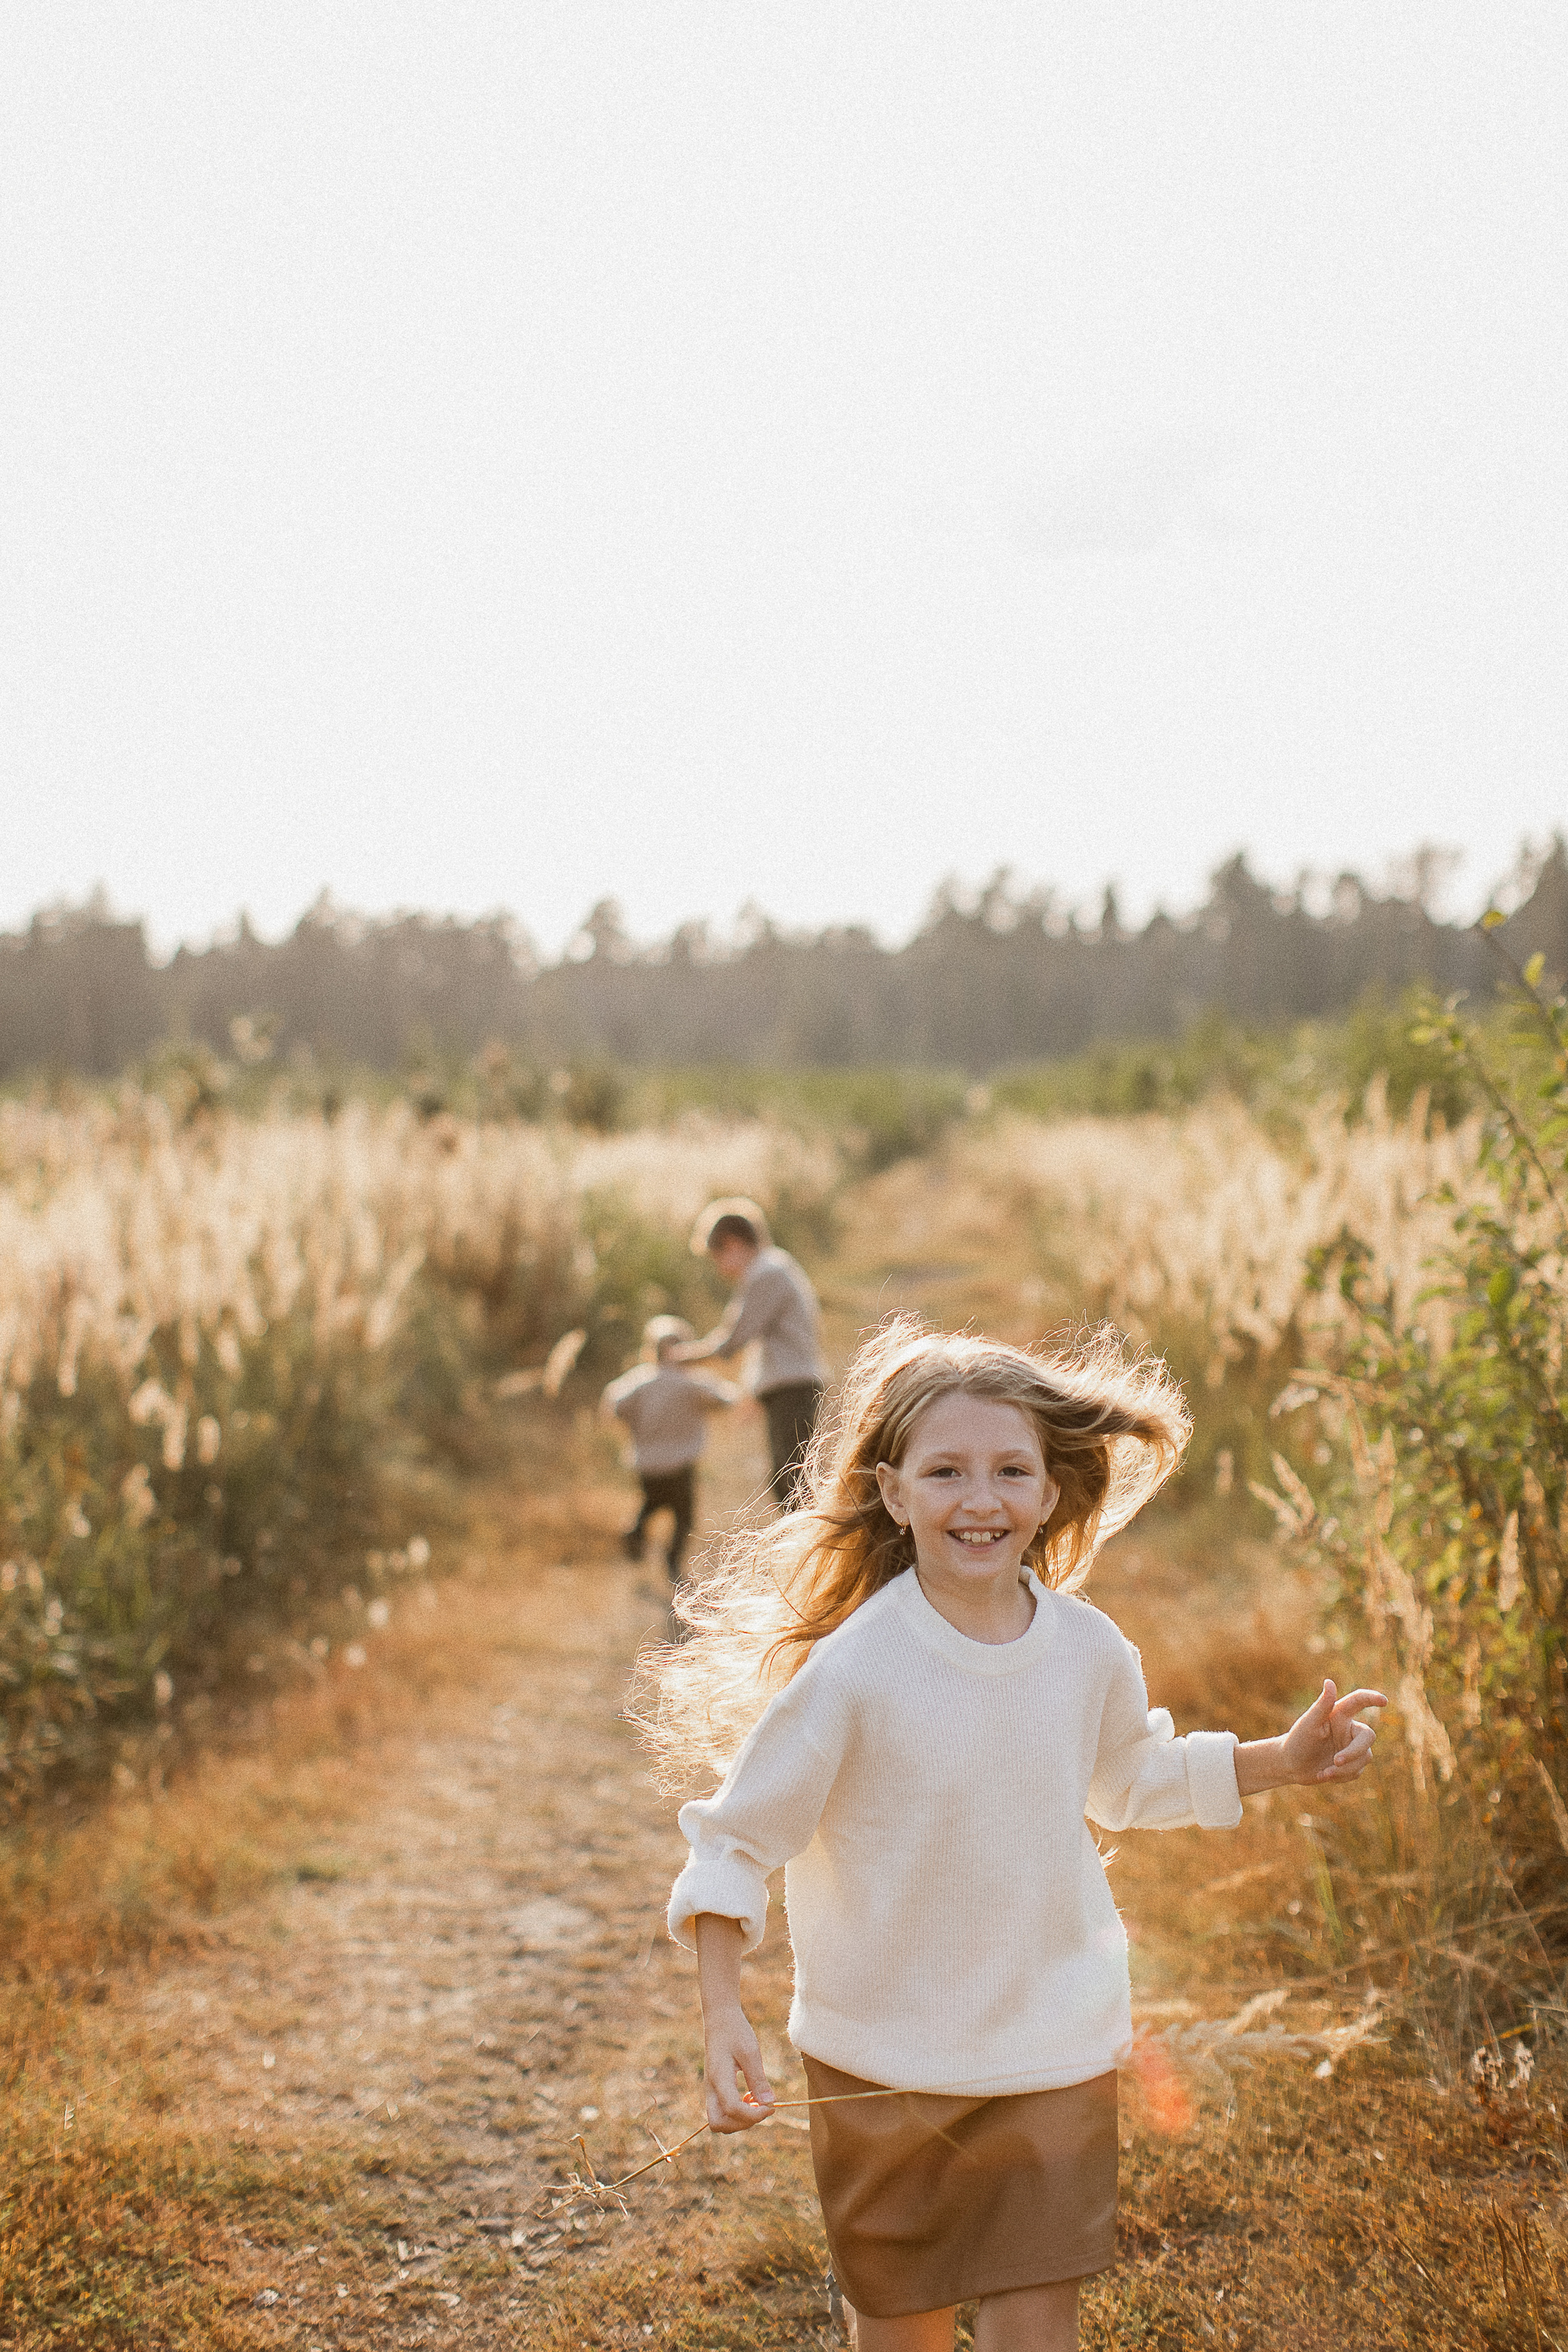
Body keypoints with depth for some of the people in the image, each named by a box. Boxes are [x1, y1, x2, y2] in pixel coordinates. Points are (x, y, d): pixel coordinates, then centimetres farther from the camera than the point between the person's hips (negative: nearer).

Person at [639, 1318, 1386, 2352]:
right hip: (886, 2061, -2)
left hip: (1055, 2055, 2)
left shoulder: (1091, 1651, -7)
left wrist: (1285, 1758, 5)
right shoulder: (852, 1669, -20)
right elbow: (734, 1842, -11)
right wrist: (724, 2016, -21)